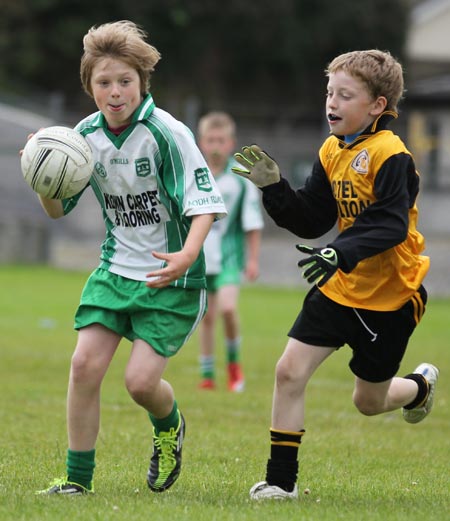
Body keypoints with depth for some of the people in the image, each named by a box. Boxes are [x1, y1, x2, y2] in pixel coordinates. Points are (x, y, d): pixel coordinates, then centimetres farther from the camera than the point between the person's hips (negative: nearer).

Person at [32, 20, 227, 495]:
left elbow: (204, 200, -19)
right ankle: (78, 477, 5)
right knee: (85, 364, -9)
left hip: (170, 278, -5)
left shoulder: (166, 133, -17)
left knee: (140, 380, -12)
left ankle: (170, 427, 25)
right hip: (115, 269, 5)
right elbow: (58, 210, 9)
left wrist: (188, 254, -37)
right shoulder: (87, 135, 0)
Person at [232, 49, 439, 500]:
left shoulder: (390, 155, -20)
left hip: (389, 295, -6)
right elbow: (311, 221, 5)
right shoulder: (332, 151, 3)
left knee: (369, 401, 10)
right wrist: (274, 188, -9)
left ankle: (420, 386, 46)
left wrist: (341, 252, -43)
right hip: (339, 289, 6)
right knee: (289, 371, -9)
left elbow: (391, 225, -30)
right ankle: (281, 480, 0)